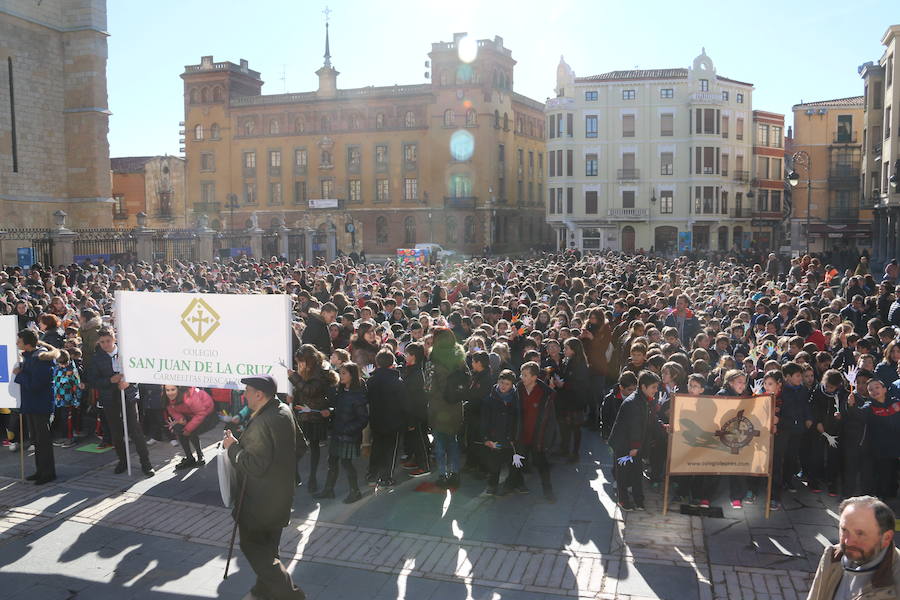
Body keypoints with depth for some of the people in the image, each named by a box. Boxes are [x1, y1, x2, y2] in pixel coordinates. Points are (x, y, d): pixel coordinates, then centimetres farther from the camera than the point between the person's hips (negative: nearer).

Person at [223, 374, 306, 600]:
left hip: (260, 502, -9)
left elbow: (254, 466, -29)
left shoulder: (262, 424, -29)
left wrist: (233, 446, -16)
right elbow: (300, 443, 14)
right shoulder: (284, 410, 1)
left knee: (253, 546, 4)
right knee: (268, 546, 21)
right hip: (281, 494, 9)